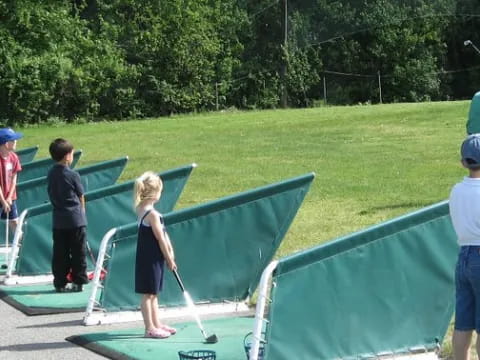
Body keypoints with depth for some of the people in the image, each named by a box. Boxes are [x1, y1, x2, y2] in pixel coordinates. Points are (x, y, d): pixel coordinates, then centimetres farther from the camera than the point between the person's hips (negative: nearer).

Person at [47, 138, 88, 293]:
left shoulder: (51, 174, 5)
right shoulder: (72, 175, -10)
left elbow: (51, 195, 10)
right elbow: (81, 197, -1)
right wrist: (81, 211, 15)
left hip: (58, 220, 5)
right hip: (75, 219, -5)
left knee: (60, 253, 7)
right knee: (78, 253, 5)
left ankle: (60, 283, 9)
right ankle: (78, 282, 8)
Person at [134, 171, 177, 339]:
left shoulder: (140, 209, 7)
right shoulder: (152, 214, -21)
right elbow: (160, 239, -16)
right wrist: (170, 259, -7)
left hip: (147, 258, 9)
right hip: (151, 259, -9)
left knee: (152, 293, 18)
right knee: (148, 294, -1)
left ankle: (156, 324, 28)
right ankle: (150, 328, 7)